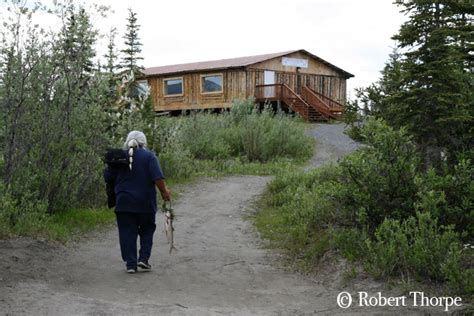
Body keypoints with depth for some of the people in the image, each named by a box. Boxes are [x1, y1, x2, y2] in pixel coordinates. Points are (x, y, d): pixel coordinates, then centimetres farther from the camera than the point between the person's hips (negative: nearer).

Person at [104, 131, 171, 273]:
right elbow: (157, 177, -14)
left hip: (124, 202, 1)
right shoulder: (149, 156, -4)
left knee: (127, 233, 5)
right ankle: (143, 258, 3)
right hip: (145, 202, -1)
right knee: (147, 230, 15)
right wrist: (164, 191, -6)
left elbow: (108, 177, 8)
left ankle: (131, 264, 2)